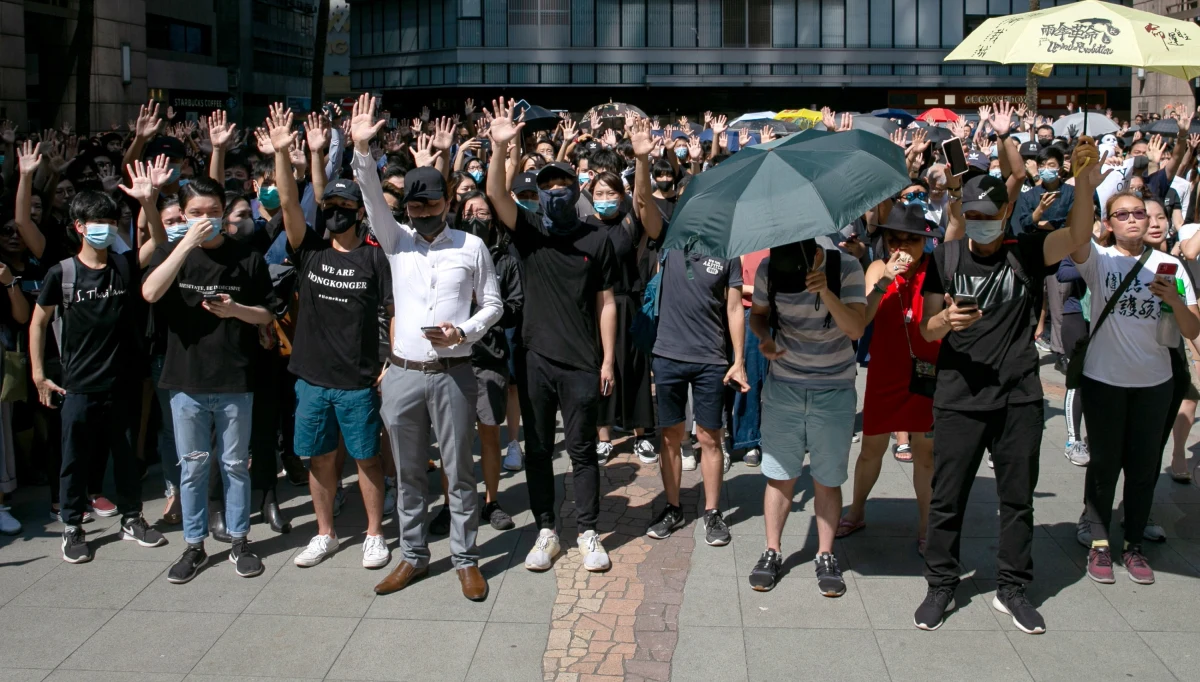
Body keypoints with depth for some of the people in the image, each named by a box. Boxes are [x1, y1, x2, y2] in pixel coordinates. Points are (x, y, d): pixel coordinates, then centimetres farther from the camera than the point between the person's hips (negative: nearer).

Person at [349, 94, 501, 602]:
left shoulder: (471, 246, 1)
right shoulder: (396, 241, 6)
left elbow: (493, 305, 5)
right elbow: (372, 197, -8)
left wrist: (464, 332, -13)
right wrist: (362, 150, -24)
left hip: (453, 373, -2)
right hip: (403, 374, 2)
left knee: (460, 471, 5)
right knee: (408, 474, 12)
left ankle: (466, 559, 17)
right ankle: (413, 556, 25)